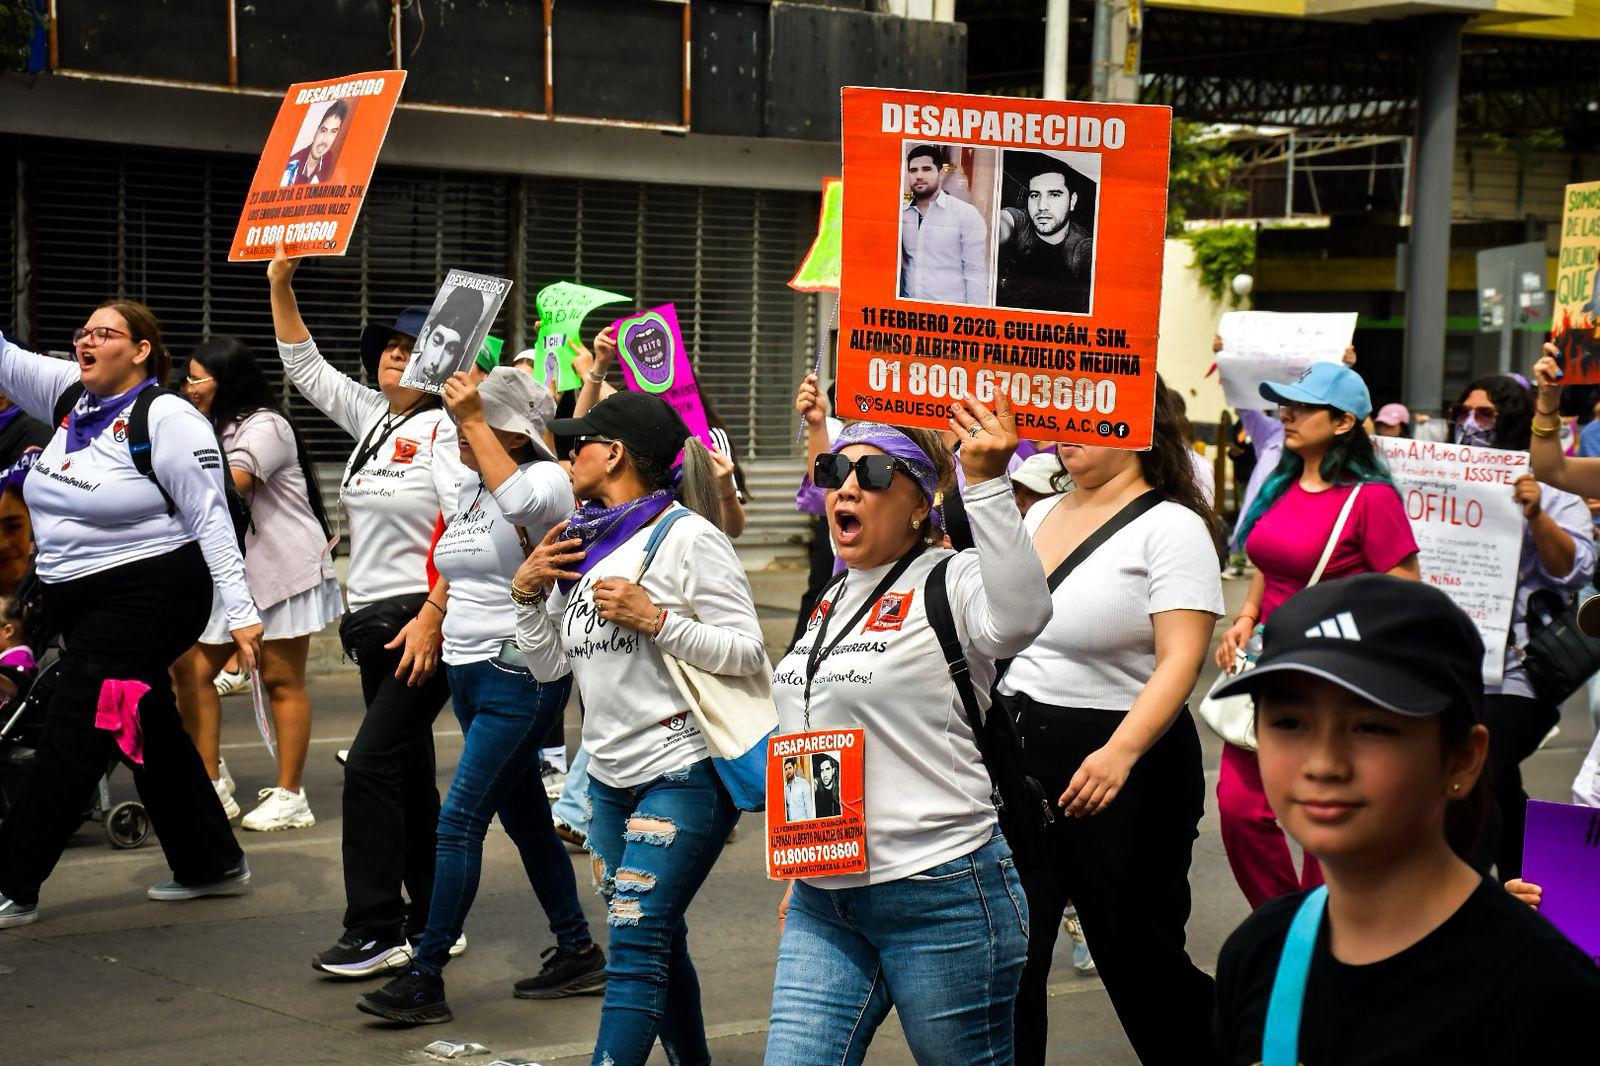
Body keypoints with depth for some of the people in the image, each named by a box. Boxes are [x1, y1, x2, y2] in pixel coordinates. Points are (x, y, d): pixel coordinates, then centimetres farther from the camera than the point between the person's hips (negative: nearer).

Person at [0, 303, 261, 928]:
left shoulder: (168, 420, -13)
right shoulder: (70, 396, 9)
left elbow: (211, 519, -14)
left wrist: (240, 611, -19)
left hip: (146, 598, -8)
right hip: (80, 600, 9)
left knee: (72, 739, -6)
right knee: (151, 736, 15)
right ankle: (213, 864, 27)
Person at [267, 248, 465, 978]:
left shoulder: (444, 429, -11)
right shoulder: (371, 417, 13)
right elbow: (305, 368, 23)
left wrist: (431, 617, -25)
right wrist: (280, 287, 13)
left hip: (426, 622, -8)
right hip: (373, 618, 8)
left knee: (372, 764, -11)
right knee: (408, 770, 12)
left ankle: (375, 930, -6)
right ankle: (430, 919, 20)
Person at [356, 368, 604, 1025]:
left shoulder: (546, 479, -10)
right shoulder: (467, 489, 14)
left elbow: (519, 500, -35)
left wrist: (472, 420, -29)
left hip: (521, 678, -9)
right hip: (467, 674, 9)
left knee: (460, 820, -11)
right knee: (524, 817, 14)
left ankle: (426, 980, -8)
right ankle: (578, 955, 24)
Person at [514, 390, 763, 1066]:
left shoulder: (687, 537, -10)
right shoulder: (582, 544, 12)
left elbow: (748, 653, -13)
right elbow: (549, 664, 17)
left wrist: (654, 618, -21)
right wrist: (527, 592, 2)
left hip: (683, 774, -8)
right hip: (610, 774, 8)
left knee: (635, 947, -13)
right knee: (658, 942, 15)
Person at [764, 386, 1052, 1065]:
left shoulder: (950, 583, -9)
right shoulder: (831, 599, 15)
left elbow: (1020, 617, -34)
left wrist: (986, 483, -43)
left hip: (941, 895, -7)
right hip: (823, 902, 7)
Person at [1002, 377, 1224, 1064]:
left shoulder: (1171, 526, -9)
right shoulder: (1043, 516, 13)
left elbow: (1180, 659, -19)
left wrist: (1121, 752, -32)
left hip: (1122, 771, -6)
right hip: (1018, 751, 6)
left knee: (1137, 956, 6)